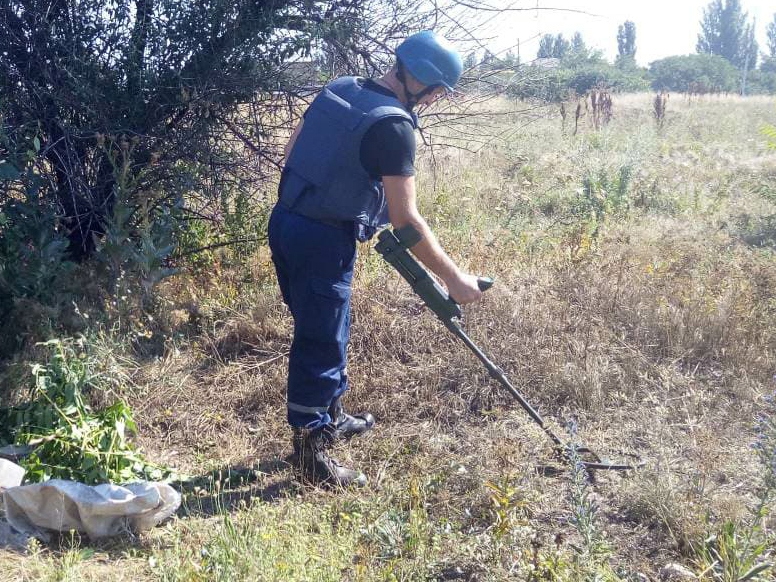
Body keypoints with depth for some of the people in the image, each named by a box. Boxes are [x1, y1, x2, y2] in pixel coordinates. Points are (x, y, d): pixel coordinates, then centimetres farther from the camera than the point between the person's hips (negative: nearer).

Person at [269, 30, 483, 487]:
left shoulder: (339, 89, 7)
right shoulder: (394, 127, -18)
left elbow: (293, 151, 17)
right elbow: (405, 221, -19)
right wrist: (454, 278, -13)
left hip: (286, 220, 9)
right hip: (322, 241, -9)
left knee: (325, 332, 22)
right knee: (322, 343, 2)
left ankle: (331, 417, 39)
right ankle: (312, 453, 13)